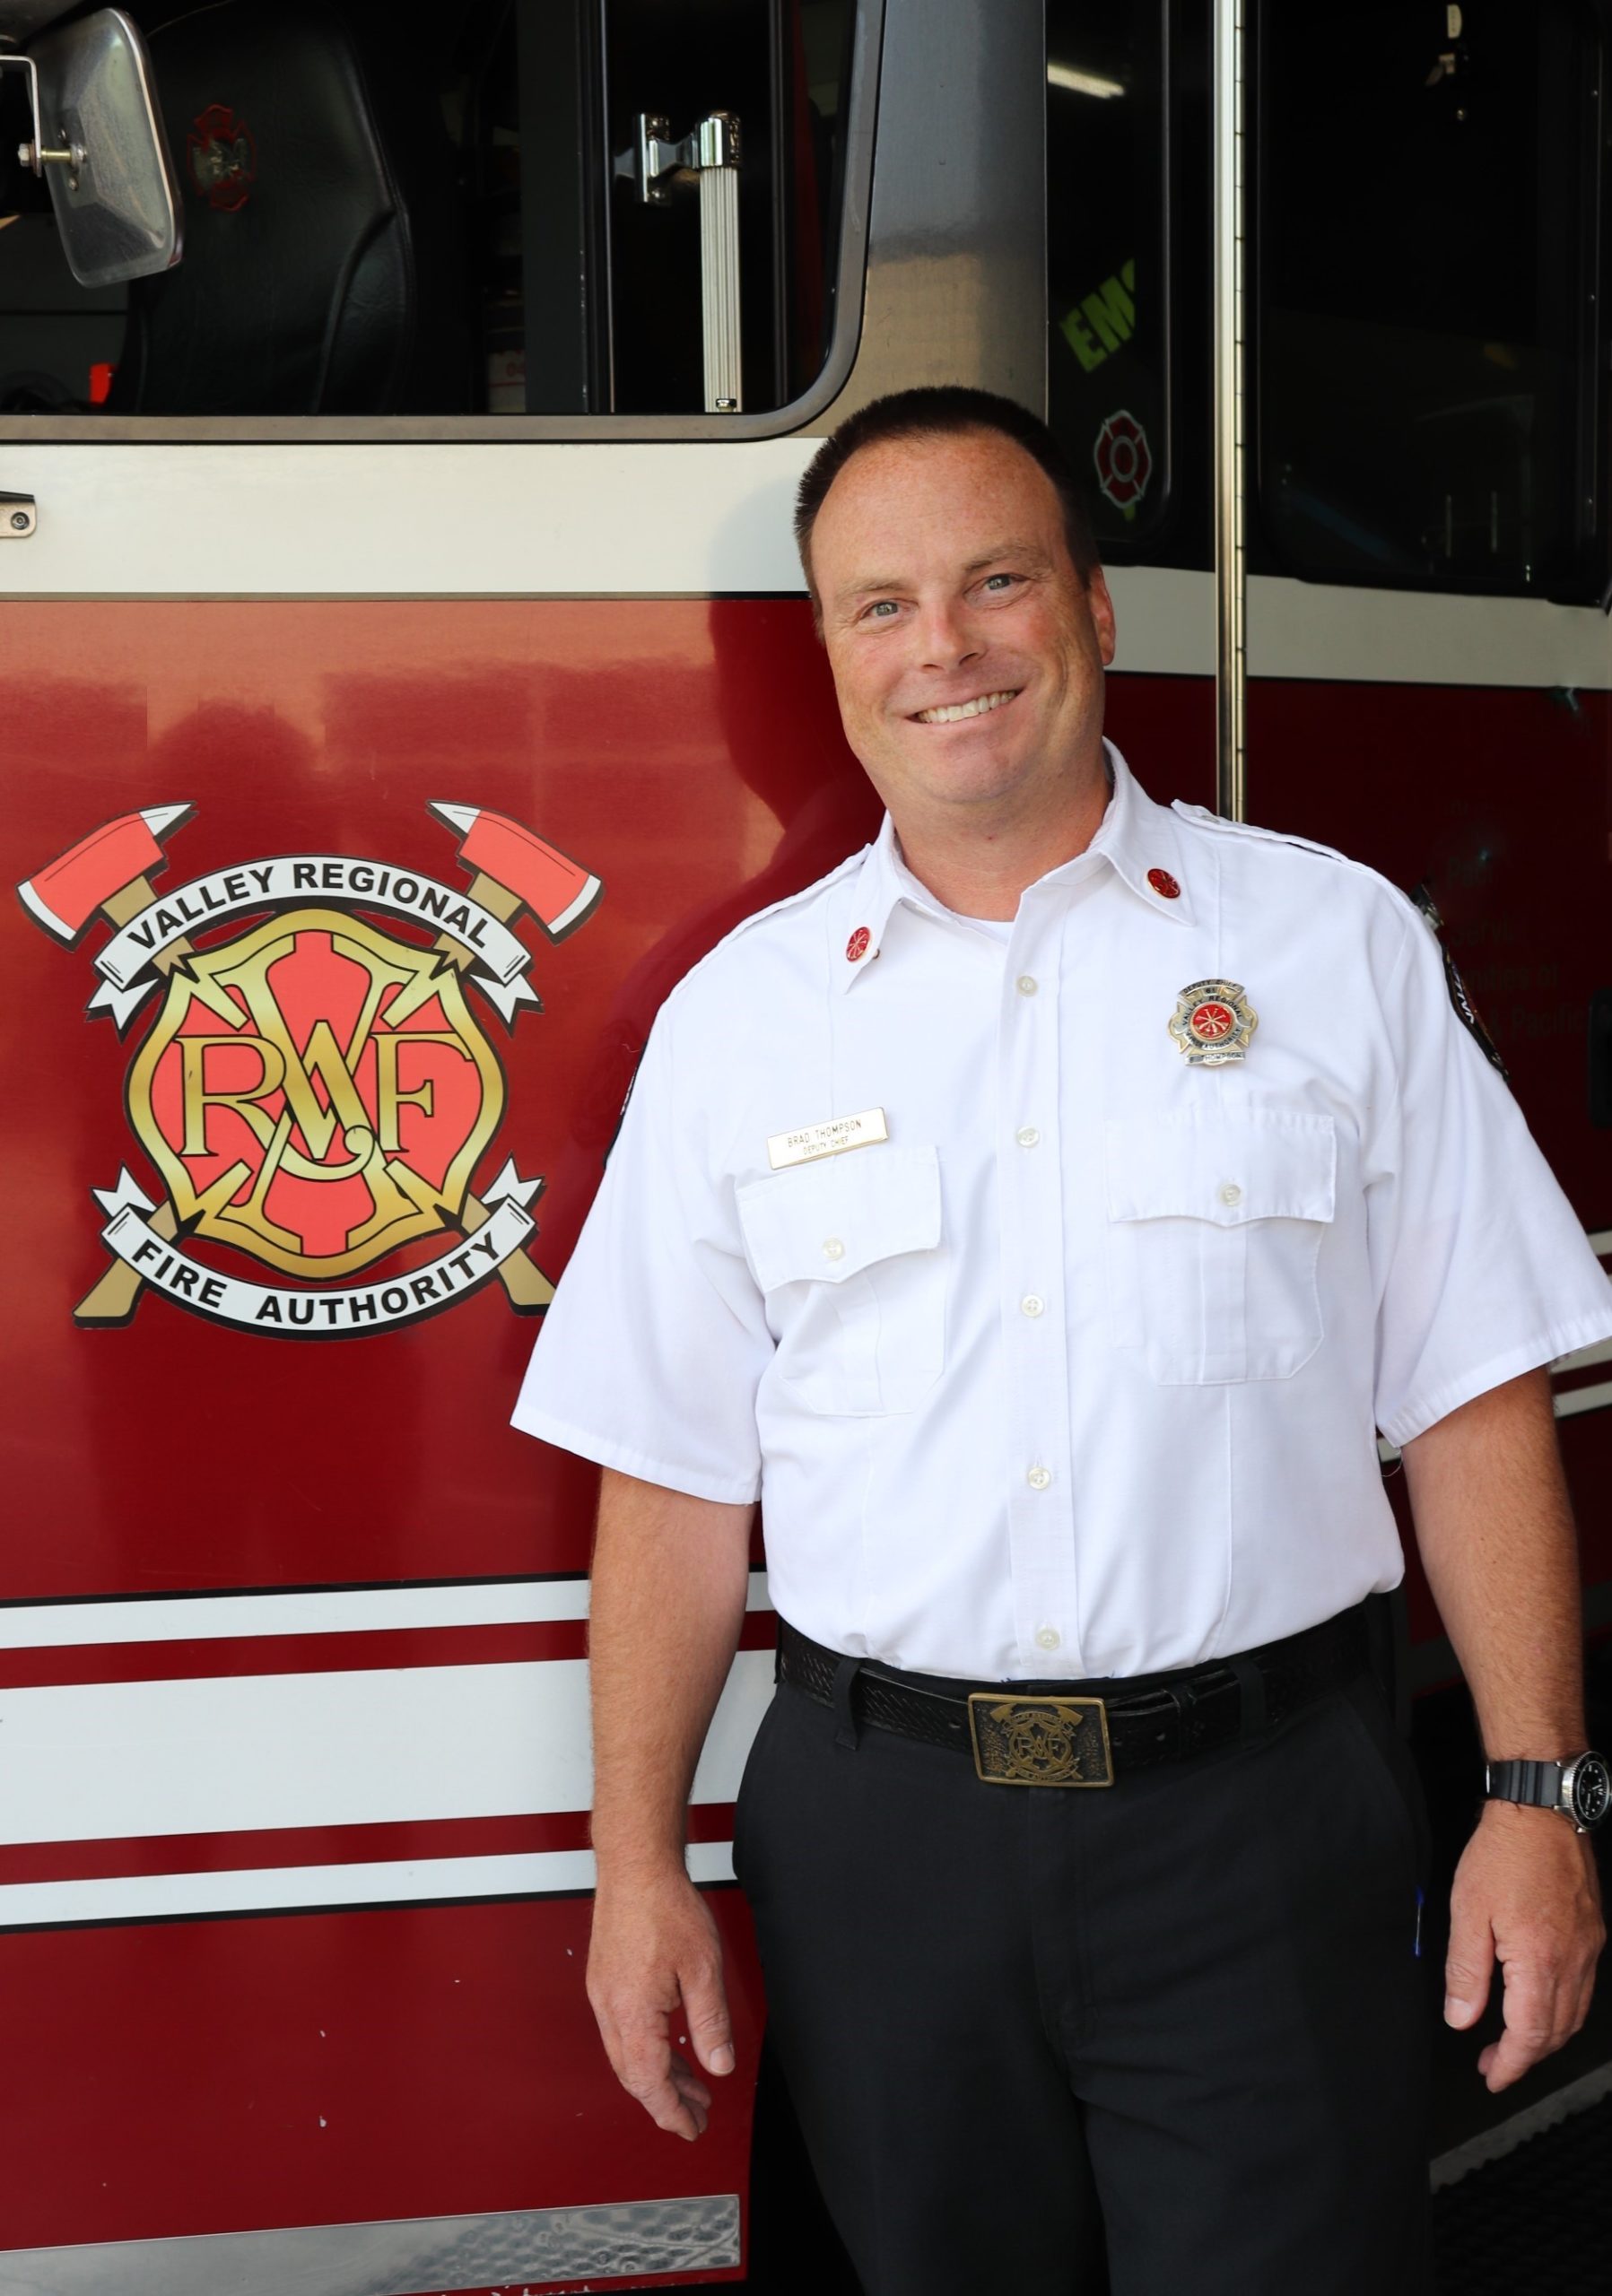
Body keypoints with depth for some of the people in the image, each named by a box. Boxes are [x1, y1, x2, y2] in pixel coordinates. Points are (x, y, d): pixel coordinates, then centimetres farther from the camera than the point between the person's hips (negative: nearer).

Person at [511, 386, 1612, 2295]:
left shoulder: (1337, 940, 2)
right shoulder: (739, 1013, 5)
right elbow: (675, 1474, 6)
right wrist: (638, 1862, 2)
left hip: (1263, 1821, -1)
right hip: (878, 1832, 2)